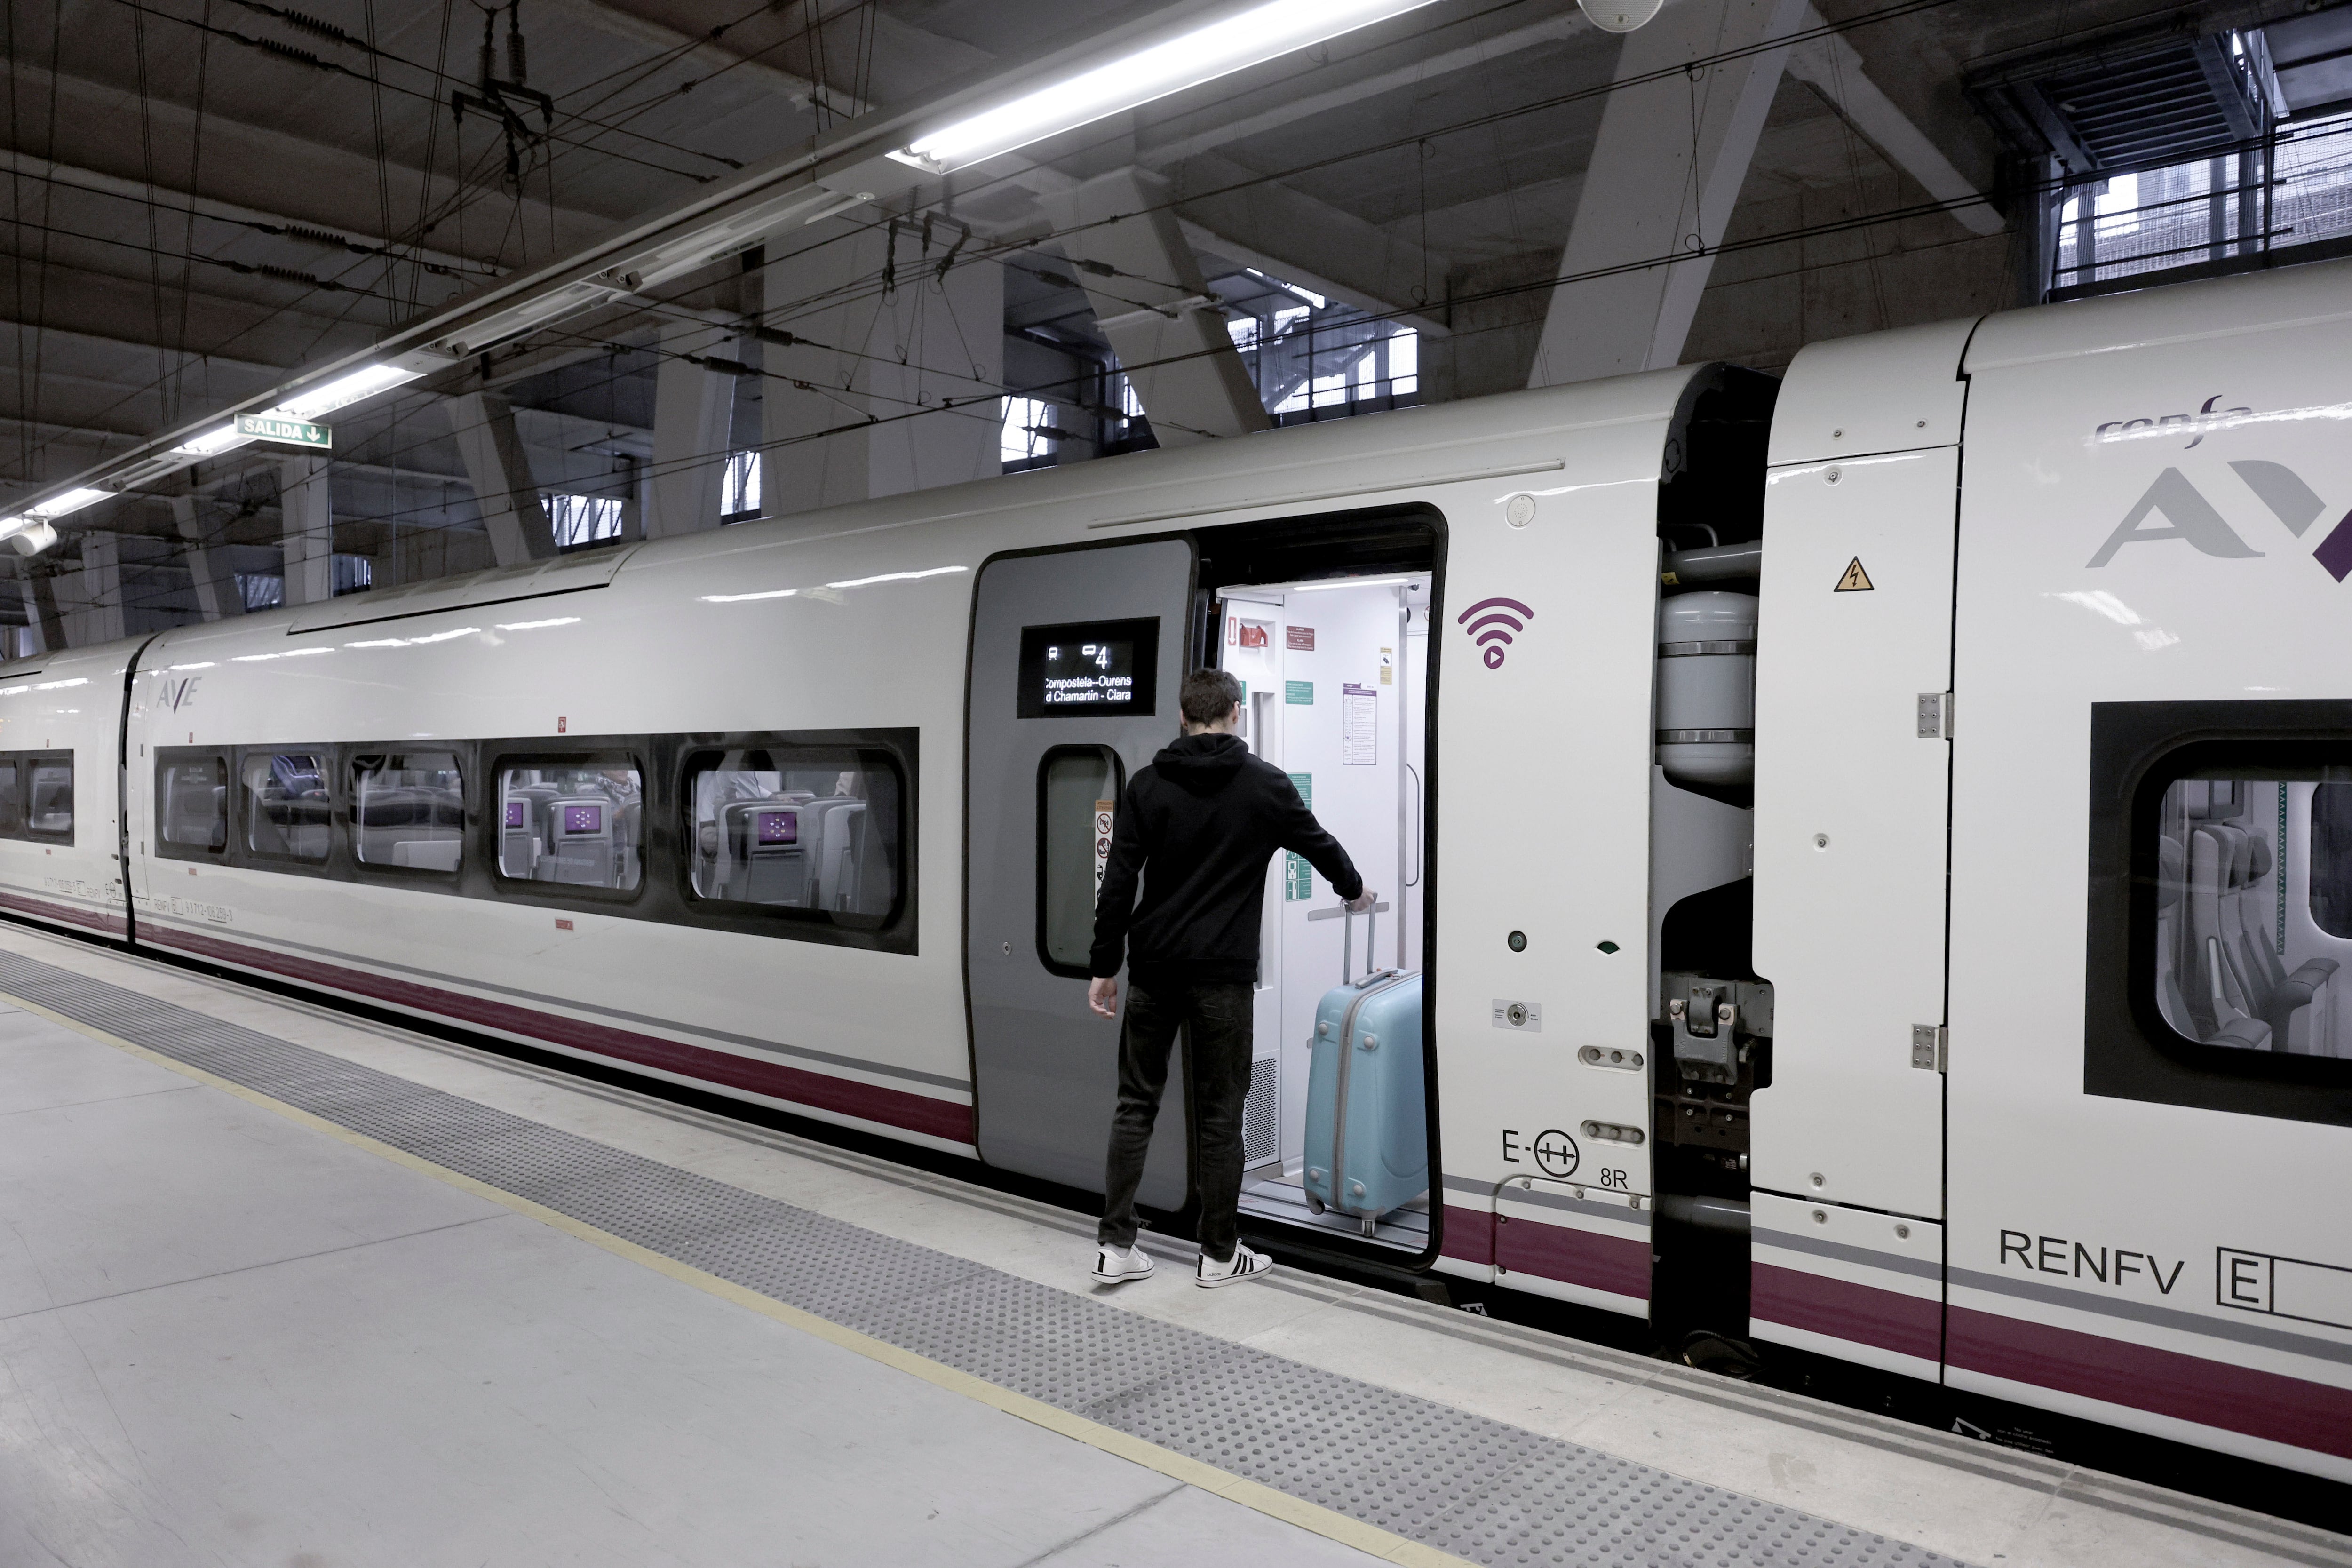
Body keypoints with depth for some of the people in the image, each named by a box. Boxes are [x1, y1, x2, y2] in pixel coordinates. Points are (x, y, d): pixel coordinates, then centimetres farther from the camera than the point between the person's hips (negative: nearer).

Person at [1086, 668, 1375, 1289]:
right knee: (1219, 1114, 6)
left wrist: (1104, 968, 4)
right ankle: (1219, 1254, 15)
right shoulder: (1264, 783, -1)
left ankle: (1116, 1246, 10)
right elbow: (1318, 842, 15)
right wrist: (1355, 892, 35)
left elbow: (1118, 883, -2)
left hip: (1153, 969, 2)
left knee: (1136, 1104, 11)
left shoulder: (1147, 784, 2)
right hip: (1222, 973, -2)